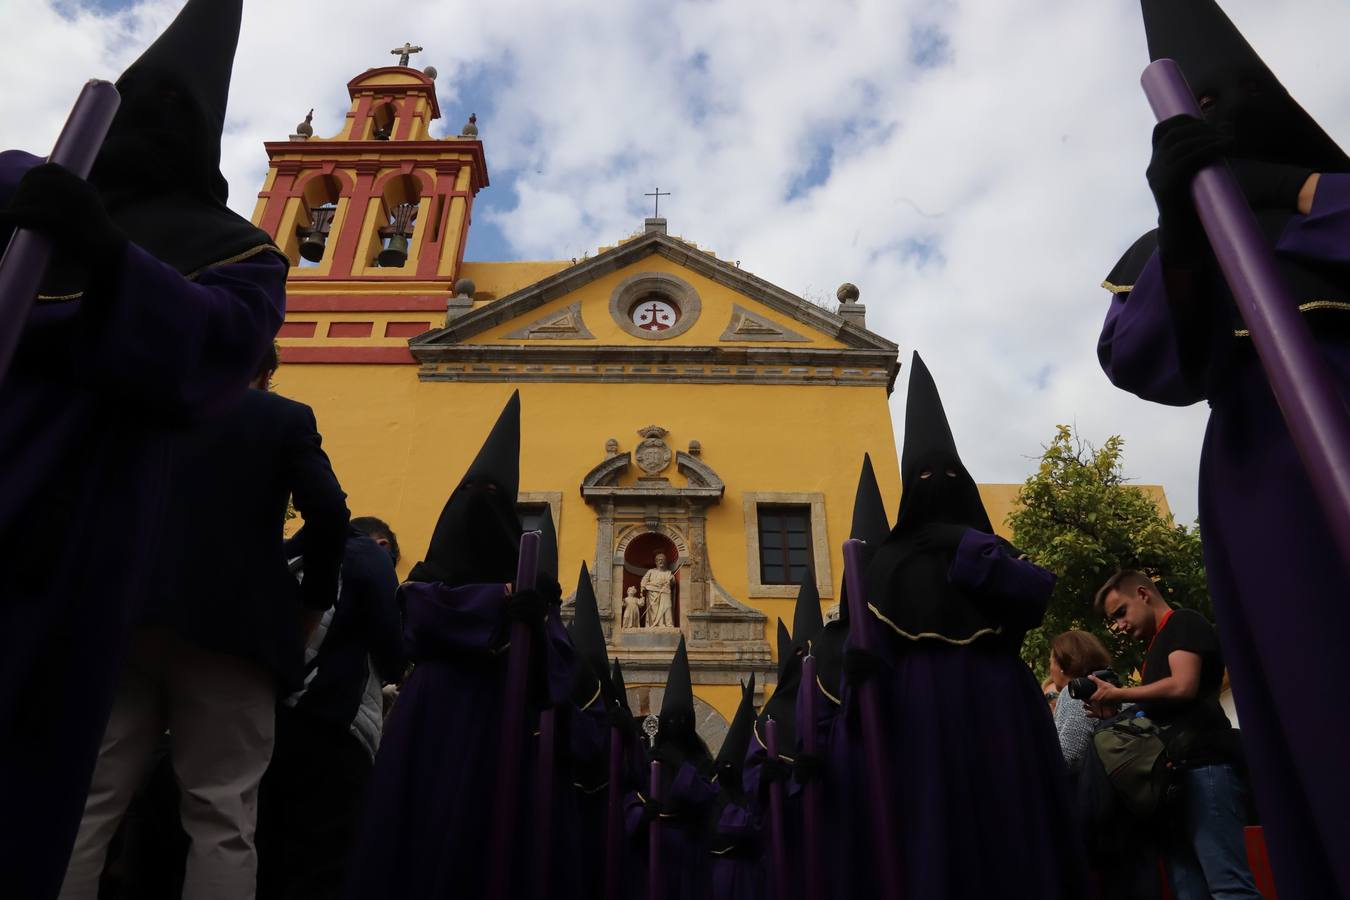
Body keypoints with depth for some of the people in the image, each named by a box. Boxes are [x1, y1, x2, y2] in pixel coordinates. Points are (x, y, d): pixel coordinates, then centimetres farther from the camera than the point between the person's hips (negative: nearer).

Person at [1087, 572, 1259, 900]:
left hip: (1203, 766, -9)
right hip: (1177, 774, 9)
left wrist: (1118, 695, -4)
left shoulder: (1184, 622, 3)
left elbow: (1183, 686, -13)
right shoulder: (1156, 648, 28)